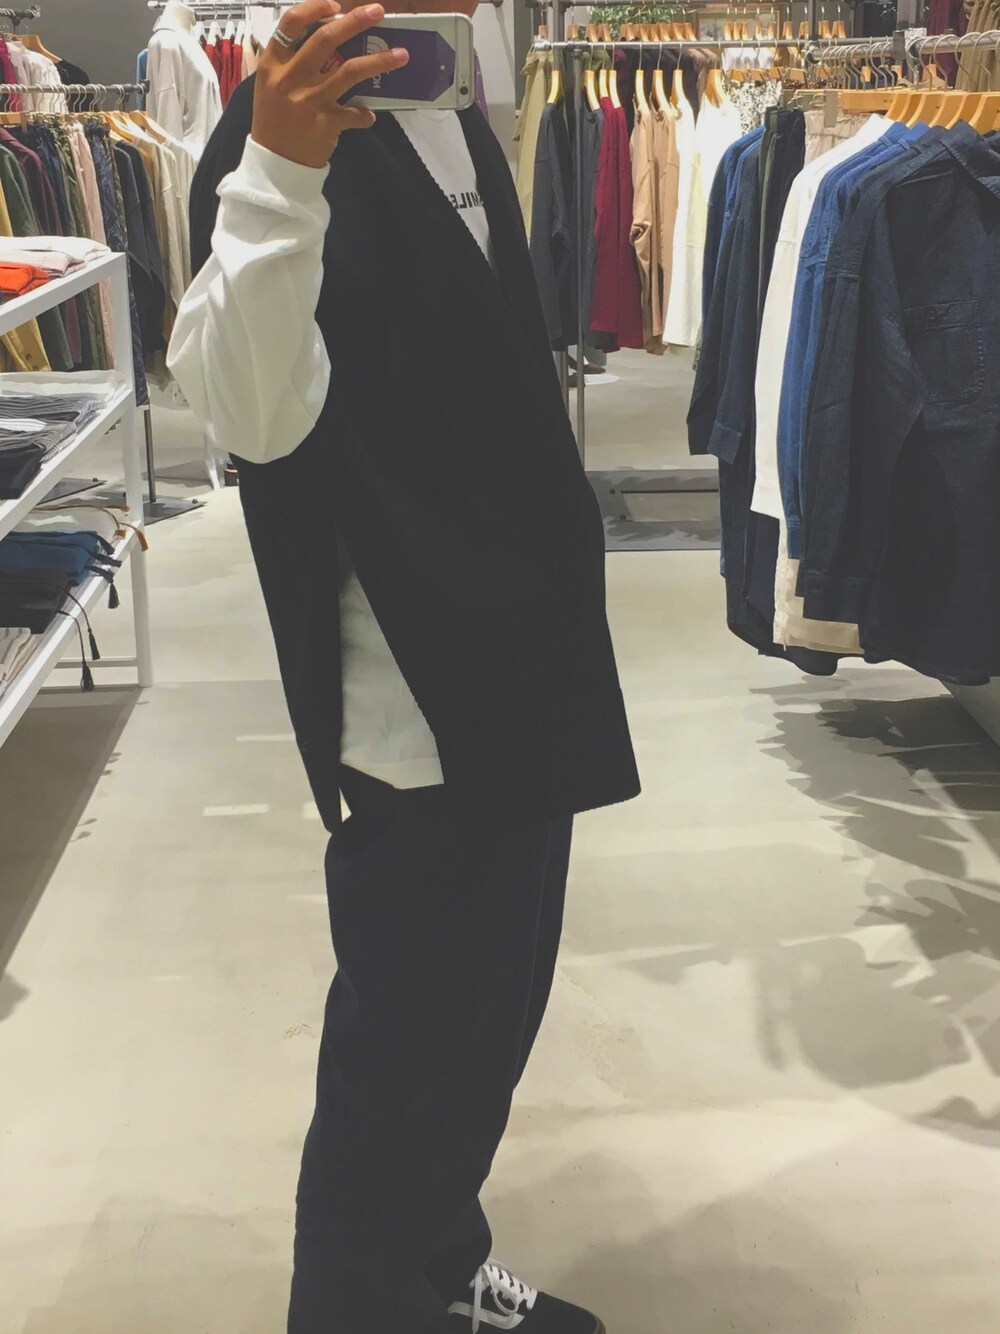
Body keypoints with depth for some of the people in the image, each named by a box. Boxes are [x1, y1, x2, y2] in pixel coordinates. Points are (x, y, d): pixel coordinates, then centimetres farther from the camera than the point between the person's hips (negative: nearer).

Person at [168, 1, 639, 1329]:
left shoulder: (456, 119, 12)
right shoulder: (296, 128, -15)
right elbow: (256, 413, -31)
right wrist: (278, 177, -45)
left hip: (523, 675, 9)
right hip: (422, 706, -9)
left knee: (492, 1010, 21)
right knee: (414, 1035, 6)